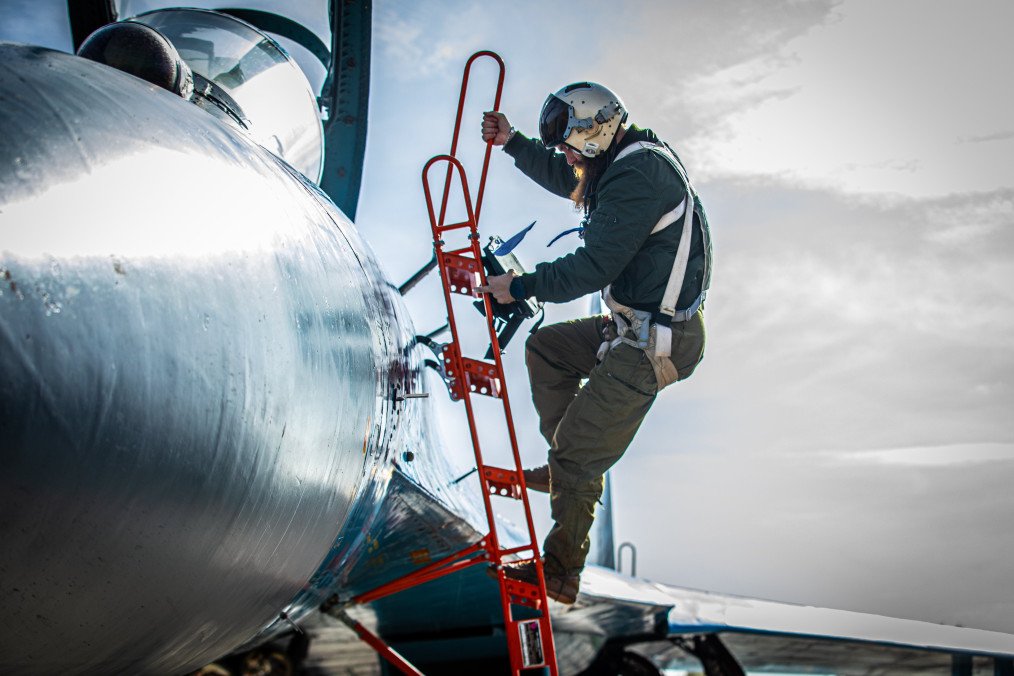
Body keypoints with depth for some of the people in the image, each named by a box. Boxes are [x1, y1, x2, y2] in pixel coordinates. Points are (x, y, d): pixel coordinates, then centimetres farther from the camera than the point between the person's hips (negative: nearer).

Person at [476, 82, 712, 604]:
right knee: (545, 347, 22)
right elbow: (563, 178, 30)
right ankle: (567, 467, 23)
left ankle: (560, 571, 11)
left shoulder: (638, 175, -22)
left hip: (652, 344, -11)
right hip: (632, 325, 11)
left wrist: (521, 286, -14)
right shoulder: (630, 160, 12)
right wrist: (512, 143, 19)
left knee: (578, 452, -3)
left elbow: (593, 266, -24)